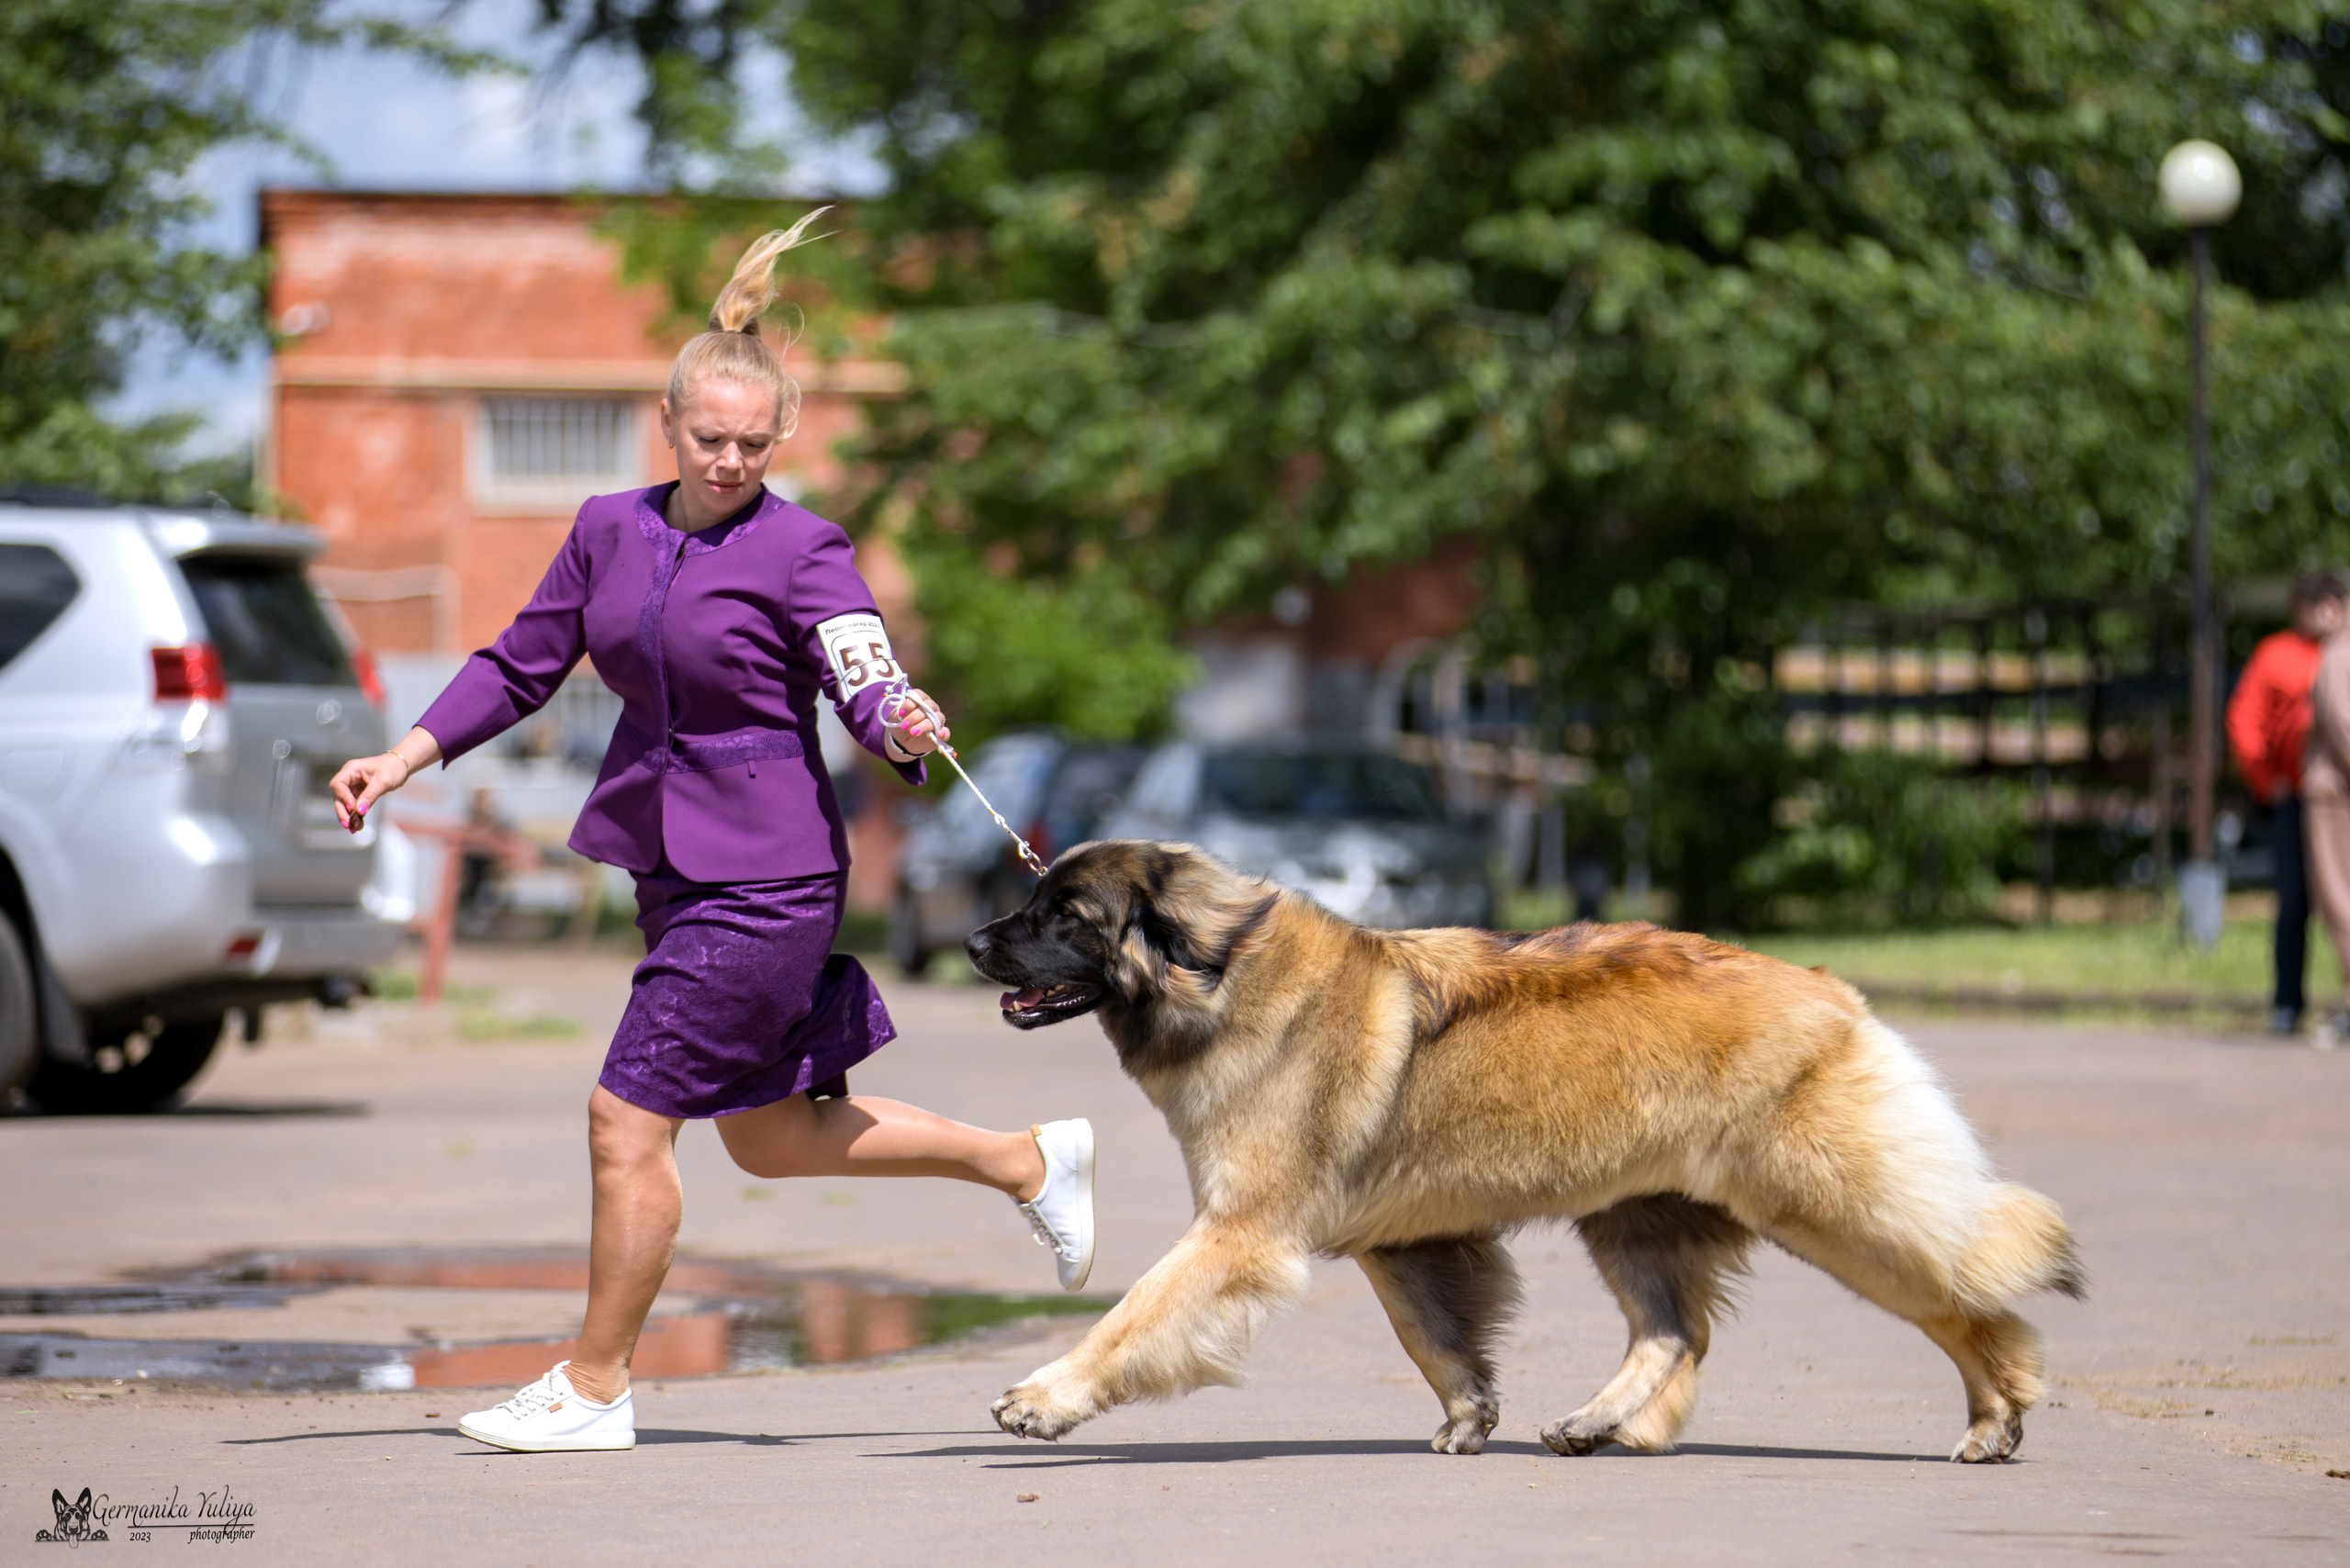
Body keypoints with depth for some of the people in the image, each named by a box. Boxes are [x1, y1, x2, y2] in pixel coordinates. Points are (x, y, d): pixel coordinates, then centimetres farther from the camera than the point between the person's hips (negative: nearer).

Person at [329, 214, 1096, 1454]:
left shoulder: (801, 550, -11)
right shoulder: (611, 530, 6)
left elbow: (869, 690, -18)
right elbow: (522, 667, 13)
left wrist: (906, 729, -40)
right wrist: (402, 760, 6)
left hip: (764, 872, -8)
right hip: (668, 862, 8)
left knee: (627, 1116, -7)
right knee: (772, 1139, 16)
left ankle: (593, 1387, 7)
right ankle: (1029, 1162, 33)